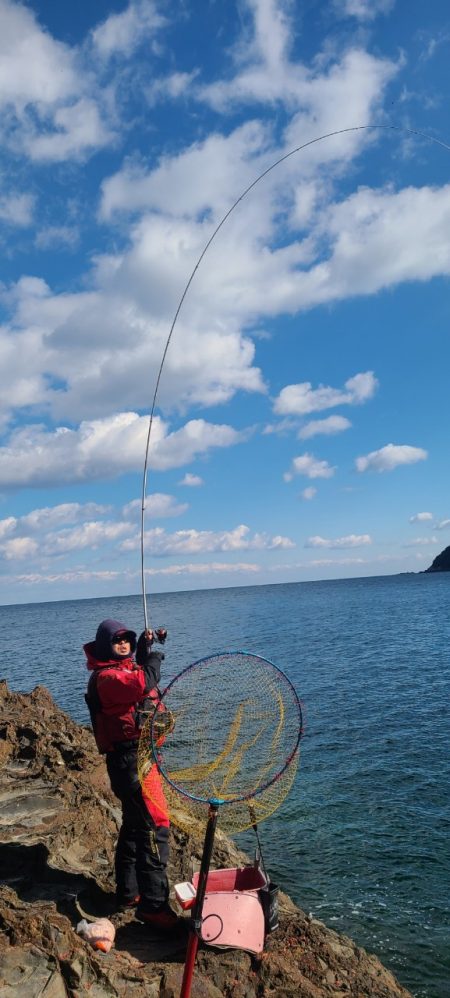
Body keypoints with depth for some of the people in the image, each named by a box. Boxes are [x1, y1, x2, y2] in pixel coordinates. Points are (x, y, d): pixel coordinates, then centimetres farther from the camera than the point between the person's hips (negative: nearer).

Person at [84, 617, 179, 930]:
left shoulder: (125, 669, 14)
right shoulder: (106, 677, -18)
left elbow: (141, 674, 36)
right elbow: (142, 683, -37)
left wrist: (145, 646, 19)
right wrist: (154, 656, -18)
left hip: (138, 758, 11)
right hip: (132, 760, -11)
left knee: (134, 825, 20)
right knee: (155, 825, -11)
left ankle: (128, 892, 33)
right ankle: (153, 904, -5)